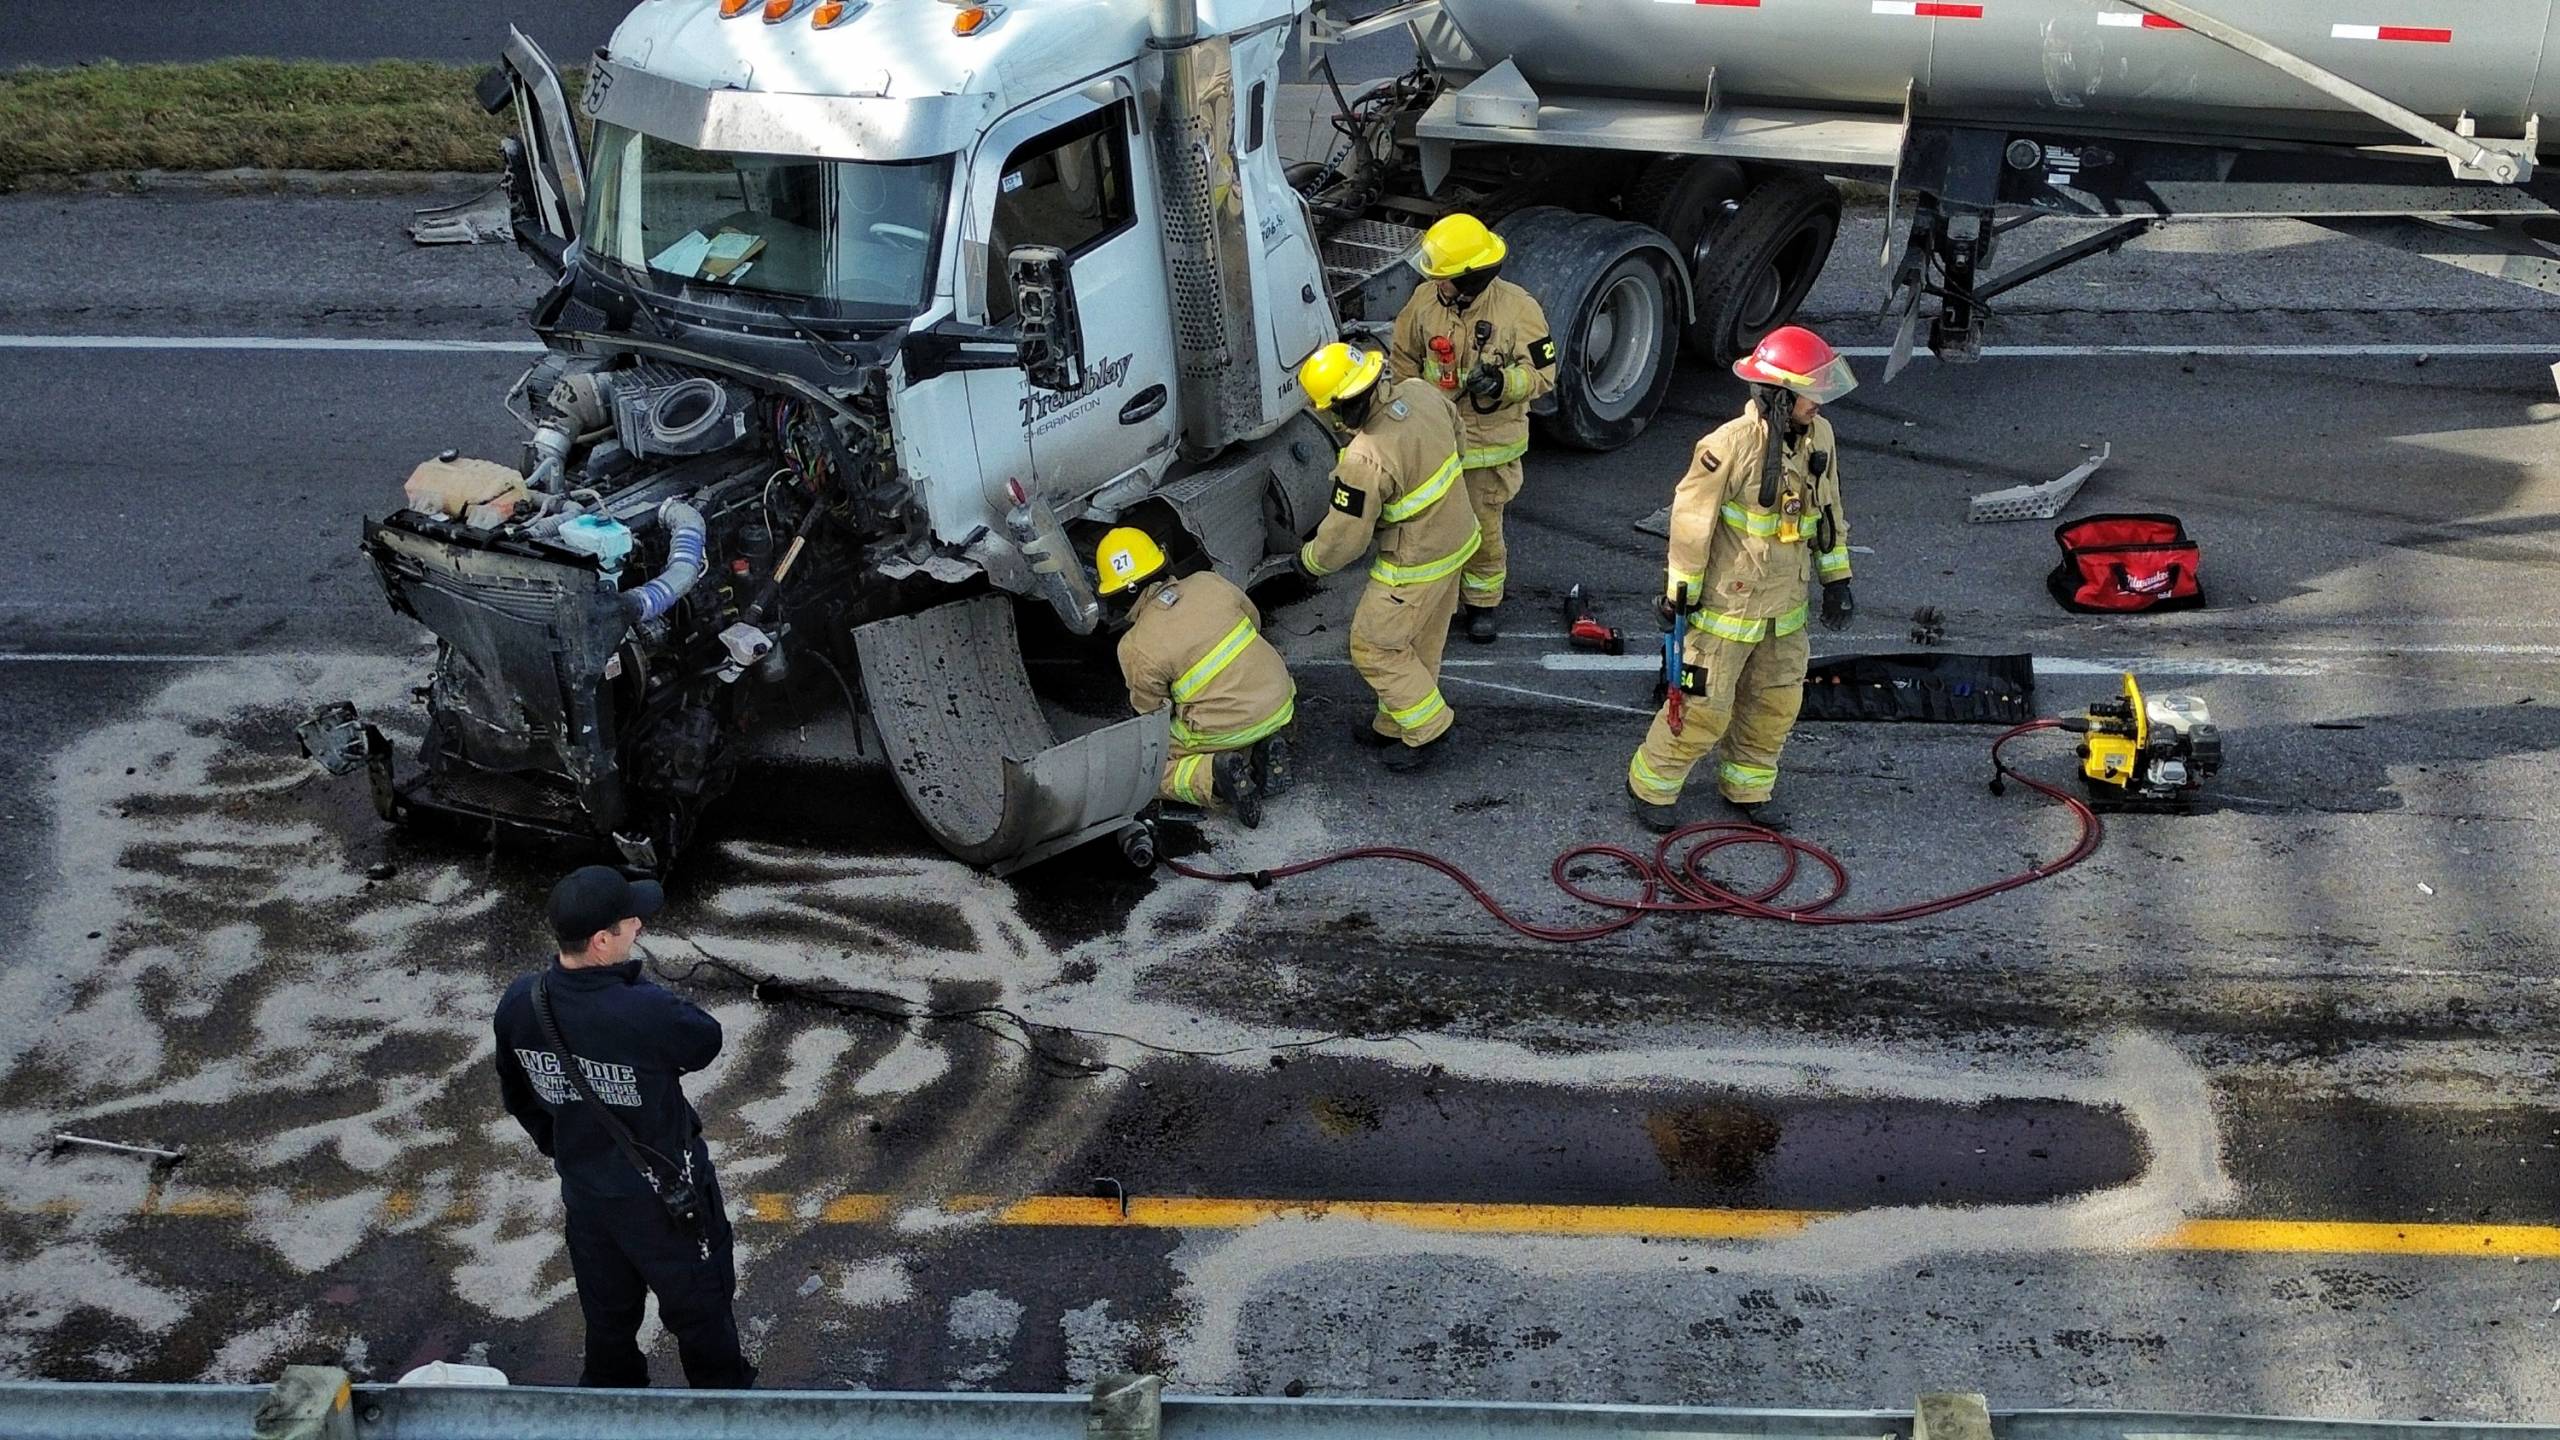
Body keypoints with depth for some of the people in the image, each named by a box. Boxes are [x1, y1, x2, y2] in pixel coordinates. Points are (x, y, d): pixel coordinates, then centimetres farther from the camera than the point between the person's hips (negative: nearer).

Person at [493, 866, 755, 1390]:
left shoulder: (519, 1004, -16)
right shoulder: (647, 1012, -36)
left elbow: (518, 1099, 2)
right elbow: (706, 1042, -12)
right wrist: (633, 982, -8)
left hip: (585, 1195, 5)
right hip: (665, 1197, -5)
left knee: (607, 1317, 26)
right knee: (700, 1312, 19)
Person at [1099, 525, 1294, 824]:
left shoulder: (1136, 649, -13)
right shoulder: (1209, 583, -1)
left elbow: (1152, 710, -1)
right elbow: (1254, 622, 16)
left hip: (1225, 729, -4)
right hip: (1281, 704, 4)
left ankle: (1213, 776, -11)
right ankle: (1266, 744, 9)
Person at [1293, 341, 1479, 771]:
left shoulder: (1365, 461, -35)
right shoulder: (1418, 392, -12)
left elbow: (1345, 536, -22)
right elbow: (1452, 428, 11)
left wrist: (1311, 562, -1)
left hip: (1416, 565, -9)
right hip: (1457, 537, 9)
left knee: (1374, 647, 8)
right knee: (1420, 642, 23)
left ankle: (1428, 729, 17)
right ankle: (1395, 723, 39)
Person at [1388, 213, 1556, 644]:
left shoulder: (1517, 309, -18)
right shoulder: (1425, 301, -8)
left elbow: (1542, 373, -12)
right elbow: (1404, 359, 7)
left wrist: (1503, 382, -31)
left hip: (1489, 442, -3)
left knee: (1483, 527, 9)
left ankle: (1482, 604, 29)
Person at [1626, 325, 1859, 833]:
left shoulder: (1819, 437, -1)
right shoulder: (1731, 446, -23)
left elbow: (1829, 510, 13)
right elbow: (1691, 519, -17)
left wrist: (1836, 577, 13)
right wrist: (1681, 593, -12)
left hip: (1785, 604, 7)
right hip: (1727, 602, -7)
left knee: (1777, 701, 14)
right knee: (1705, 705, 0)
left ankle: (1746, 786, 34)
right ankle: (1650, 786, 19)